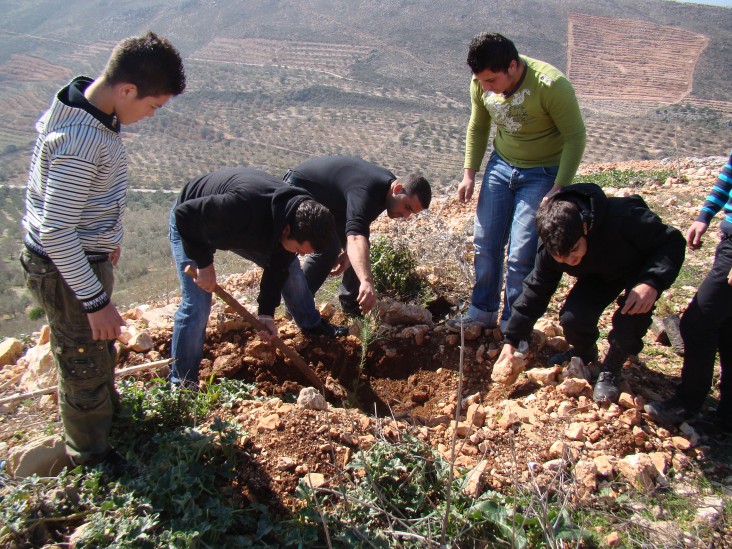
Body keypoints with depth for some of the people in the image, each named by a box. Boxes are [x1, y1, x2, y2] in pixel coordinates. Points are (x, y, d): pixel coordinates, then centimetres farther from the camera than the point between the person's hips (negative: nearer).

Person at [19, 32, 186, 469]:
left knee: (101, 344, 29)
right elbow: (55, 234, -30)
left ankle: (108, 409, 56)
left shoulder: (91, 109, -3)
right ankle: (91, 456, 36)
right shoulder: (80, 145, -33)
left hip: (84, 255, 9)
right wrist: (95, 301, -23)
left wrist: (106, 238, 23)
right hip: (66, 270, -9)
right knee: (85, 363, 12)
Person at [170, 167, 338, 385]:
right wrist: (204, 262, -33)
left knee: (288, 265, 8)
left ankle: (313, 325, 30)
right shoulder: (245, 206, -47)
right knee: (196, 306, -14)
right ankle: (182, 383, 2)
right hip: (191, 227, -6)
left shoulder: (299, 217, -22)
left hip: (236, 226, 7)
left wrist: (266, 313, -15)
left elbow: (277, 266, -10)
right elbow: (185, 213, -37)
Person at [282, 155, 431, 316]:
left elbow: (359, 230, 1)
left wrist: (348, 253, -16)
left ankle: (351, 303, 15)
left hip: (327, 199, 9)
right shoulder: (366, 191, -39)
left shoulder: (387, 183, -9)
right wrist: (366, 281, -70)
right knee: (329, 247, -23)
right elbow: (356, 236, -56)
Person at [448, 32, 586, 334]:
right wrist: (469, 173, 3)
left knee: (521, 254, -8)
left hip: (543, 174, -5)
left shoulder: (550, 85, -26)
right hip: (501, 165, 5)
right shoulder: (482, 83, -9)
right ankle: (483, 311, 25)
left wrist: (558, 189, -20)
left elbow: (575, 137, -17)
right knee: (485, 241, 5)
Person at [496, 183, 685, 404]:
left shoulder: (623, 217, -41)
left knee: (631, 314, -33)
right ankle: (583, 351, 14)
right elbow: (535, 290, -14)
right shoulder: (552, 249, -25)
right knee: (572, 317, -22)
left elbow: (672, 241, -28)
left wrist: (652, 282, -46)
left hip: (640, 269, -3)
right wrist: (512, 340, -13)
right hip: (600, 275, 3)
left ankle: (611, 369, -4)